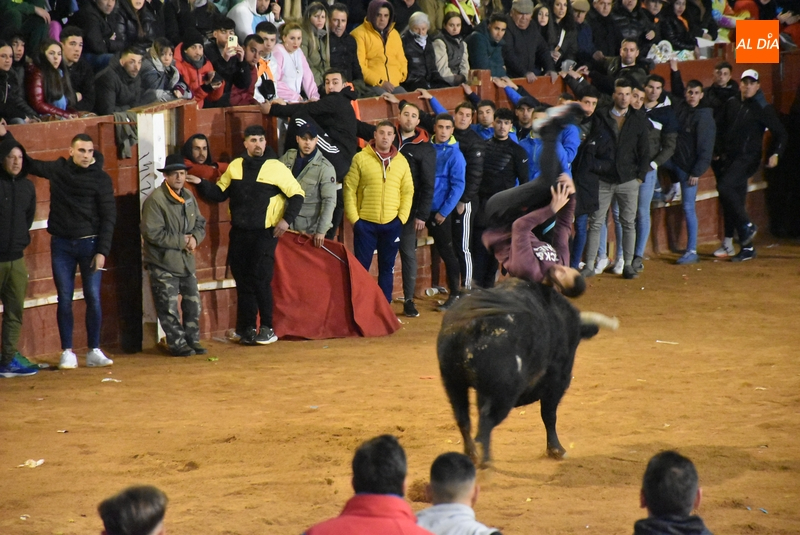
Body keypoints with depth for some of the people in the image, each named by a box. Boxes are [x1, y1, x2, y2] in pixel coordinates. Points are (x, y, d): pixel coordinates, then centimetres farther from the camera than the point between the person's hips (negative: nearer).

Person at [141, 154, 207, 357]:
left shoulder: (188, 196, 9)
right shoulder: (155, 200, -15)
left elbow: (200, 224, 15)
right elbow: (153, 234, -20)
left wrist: (194, 238, -8)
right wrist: (181, 241, -16)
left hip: (186, 261, 7)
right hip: (163, 263, -7)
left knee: (193, 302, 11)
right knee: (169, 307, -4)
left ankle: (192, 340, 22)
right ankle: (177, 344, 6)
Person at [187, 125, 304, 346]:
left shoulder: (276, 168, -3)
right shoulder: (235, 167, 9)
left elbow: (297, 195, -1)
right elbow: (218, 194, 13)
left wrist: (286, 219, -12)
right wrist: (201, 184, -3)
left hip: (265, 234, -4)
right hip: (239, 233, 4)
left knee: (260, 279, -10)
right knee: (242, 281, 5)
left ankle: (267, 328, 0)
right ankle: (247, 329, 10)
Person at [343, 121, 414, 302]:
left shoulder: (401, 161, 6)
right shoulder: (360, 159, -3)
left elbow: (408, 192, 7)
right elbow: (349, 189, -5)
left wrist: (402, 218, -3)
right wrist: (354, 218, -10)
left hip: (392, 224, 3)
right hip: (365, 223, -3)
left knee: (387, 267, 9)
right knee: (361, 267, 1)